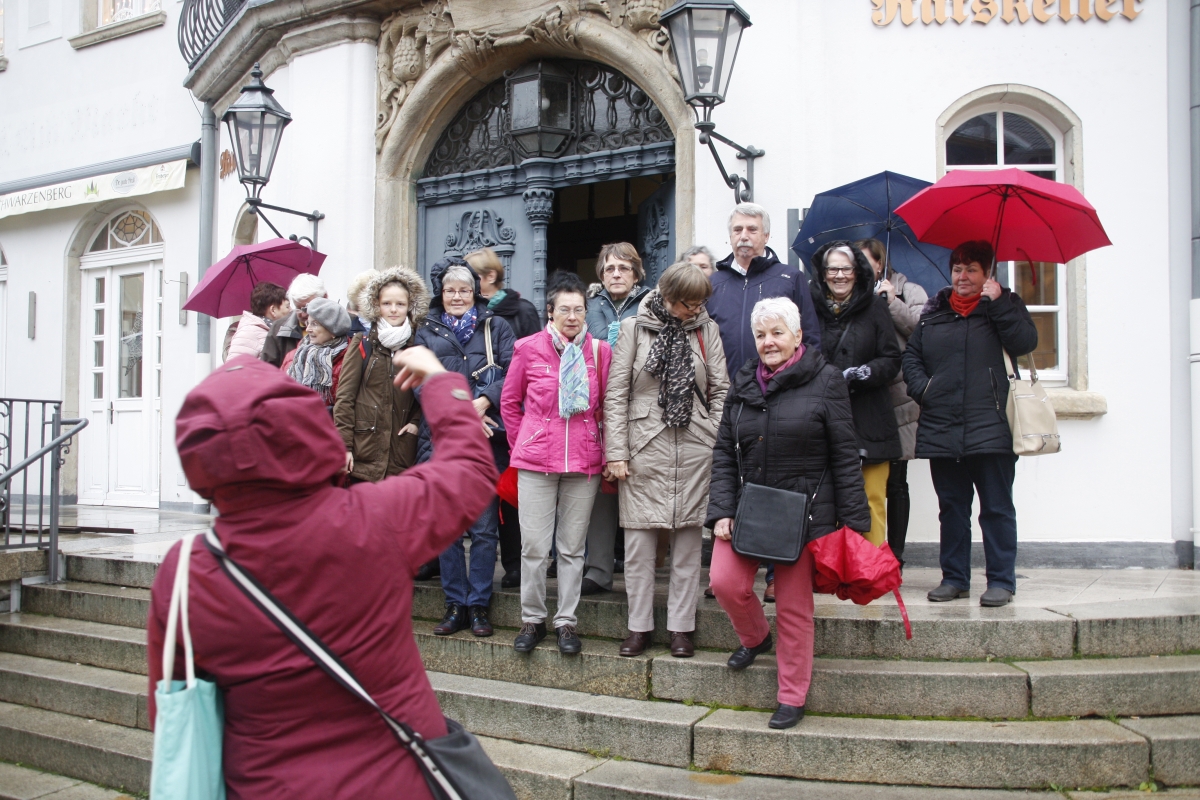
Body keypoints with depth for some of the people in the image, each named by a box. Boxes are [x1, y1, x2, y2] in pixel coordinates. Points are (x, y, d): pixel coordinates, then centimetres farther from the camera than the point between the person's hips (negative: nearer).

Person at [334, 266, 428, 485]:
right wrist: (344, 445, -7)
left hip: (403, 449, 2)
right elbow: (345, 396, -1)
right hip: (365, 449, -2)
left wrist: (416, 421, -3)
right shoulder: (362, 344, 2)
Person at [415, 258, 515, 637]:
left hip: (485, 441, -1)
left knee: (484, 527, -1)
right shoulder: (426, 333, 15)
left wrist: (484, 401, -18)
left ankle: (479, 605, 10)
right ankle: (455, 605, 15)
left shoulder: (496, 327, 11)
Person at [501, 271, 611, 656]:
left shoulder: (600, 351, 3)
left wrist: (604, 452, 5)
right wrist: (522, 445, 7)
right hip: (536, 462, -1)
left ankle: (567, 621, 19)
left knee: (572, 547, 8)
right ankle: (532, 619, 18)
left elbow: (606, 407, 10)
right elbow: (509, 402, 10)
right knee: (534, 546, 1)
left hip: (584, 464, 1)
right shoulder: (528, 348, 0)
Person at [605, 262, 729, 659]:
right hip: (645, 446, -1)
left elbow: (720, 391, 7)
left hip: (695, 447, 2)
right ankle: (639, 626, 14)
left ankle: (681, 626, 15)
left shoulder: (707, 329, 8)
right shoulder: (634, 328, 3)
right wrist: (616, 451, -5)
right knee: (639, 540, 1)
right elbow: (616, 393, 0)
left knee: (688, 539, 5)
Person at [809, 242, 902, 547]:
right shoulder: (811, 308, 5)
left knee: (872, 499, 0)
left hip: (868, 421, 0)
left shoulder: (874, 307, 6)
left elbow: (892, 361, 4)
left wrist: (857, 375, -11)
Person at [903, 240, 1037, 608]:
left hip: (990, 428, -4)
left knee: (997, 508, 0)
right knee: (951, 508, 11)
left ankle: (1001, 581, 8)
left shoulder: (1006, 305, 6)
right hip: (941, 429, 4)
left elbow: (1025, 343, -11)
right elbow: (911, 354, 16)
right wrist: (920, 387, -1)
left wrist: (996, 302, -12)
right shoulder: (934, 310, 15)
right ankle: (954, 578, 21)